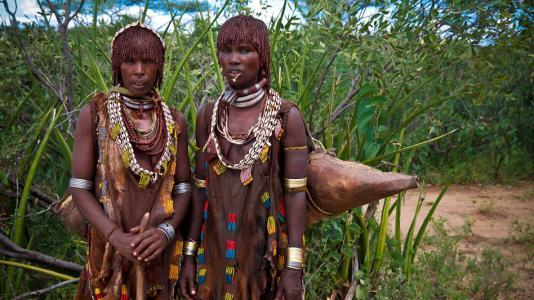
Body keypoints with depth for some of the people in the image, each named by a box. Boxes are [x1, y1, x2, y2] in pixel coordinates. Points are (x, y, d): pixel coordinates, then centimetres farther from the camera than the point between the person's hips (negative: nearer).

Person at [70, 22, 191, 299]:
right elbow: (79, 187, -8)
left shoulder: (174, 121, 0)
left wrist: (166, 231, -14)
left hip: (159, 248, 2)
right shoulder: (94, 113, -7)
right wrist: (115, 236, -18)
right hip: (110, 247, -2)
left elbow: (183, 187, 2)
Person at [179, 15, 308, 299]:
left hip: (266, 250, -3)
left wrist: (294, 267, -13)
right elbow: (200, 187, 4)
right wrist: (189, 255, 3)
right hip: (216, 250, 3)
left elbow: (295, 192, -10)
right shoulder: (208, 115, 1)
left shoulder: (287, 116, -9)